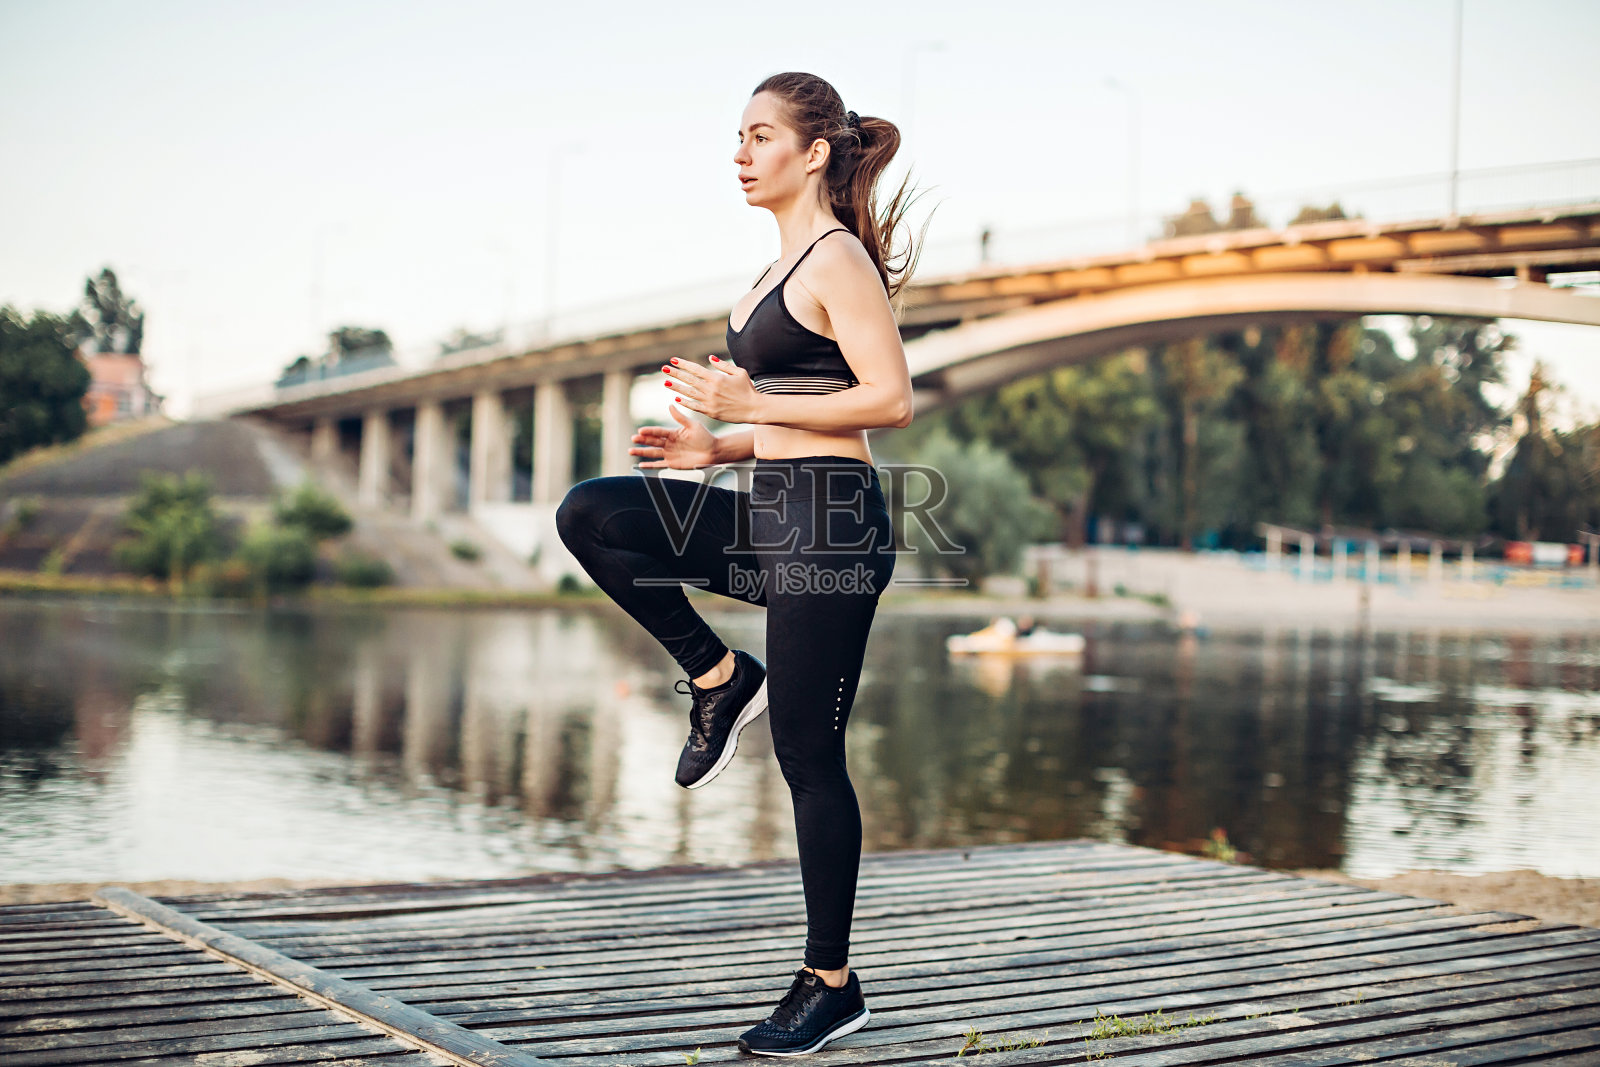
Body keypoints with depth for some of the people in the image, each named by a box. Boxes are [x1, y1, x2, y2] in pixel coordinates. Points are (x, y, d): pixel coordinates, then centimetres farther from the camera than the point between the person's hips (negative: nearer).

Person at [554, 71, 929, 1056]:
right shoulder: (784, 270, 18)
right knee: (590, 515, -4)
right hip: (775, 515, 9)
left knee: (809, 755, -3)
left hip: (831, 522, -9)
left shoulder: (839, 258, -9)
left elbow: (890, 400, -17)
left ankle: (832, 986, 10)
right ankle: (721, 678, 6)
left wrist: (750, 405, -19)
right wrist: (716, 448, 9)